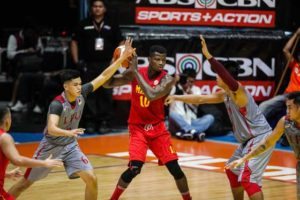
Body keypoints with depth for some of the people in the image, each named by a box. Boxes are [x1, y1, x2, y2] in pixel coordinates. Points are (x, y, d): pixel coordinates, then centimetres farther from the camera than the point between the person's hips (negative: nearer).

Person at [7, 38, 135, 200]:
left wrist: (123, 57, -16)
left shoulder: (82, 94, -13)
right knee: (25, 183, 4)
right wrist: (68, 133, -63)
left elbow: (104, 76, -10)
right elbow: (51, 128, -44)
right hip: (51, 146, -5)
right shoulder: (57, 104, -29)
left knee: (91, 179, -9)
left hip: (70, 146, 5)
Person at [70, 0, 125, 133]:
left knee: (106, 94, 1)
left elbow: (121, 43, 5)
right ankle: (90, 121, 9)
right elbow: (74, 42, 10)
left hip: (106, 65, -1)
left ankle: (105, 122, 6)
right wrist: (77, 61, 3)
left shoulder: (112, 24, 4)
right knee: (89, 94, 2)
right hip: (88, 65, 1)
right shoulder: (84, 24, 5)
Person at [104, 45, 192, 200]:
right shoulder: (134, 74, -7)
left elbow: (151, 95, -31)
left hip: (158, 128, 1)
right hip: (138, 128, 0)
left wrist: (136, 72, -28)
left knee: (175, 168, -3)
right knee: (134, 168, -17)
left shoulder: (167, 79, -13)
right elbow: (107, 83, -6)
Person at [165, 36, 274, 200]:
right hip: (249, 139, 11)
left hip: (260, 138, -11)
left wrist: (208, 56, -44)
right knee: (233, 171, 22)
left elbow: (226, 75, -38)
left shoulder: (238, 91, -19)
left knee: (248, 178, -18)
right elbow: (200, 99, 18)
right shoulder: (224, 94, 9)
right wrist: (177, 97, 18)